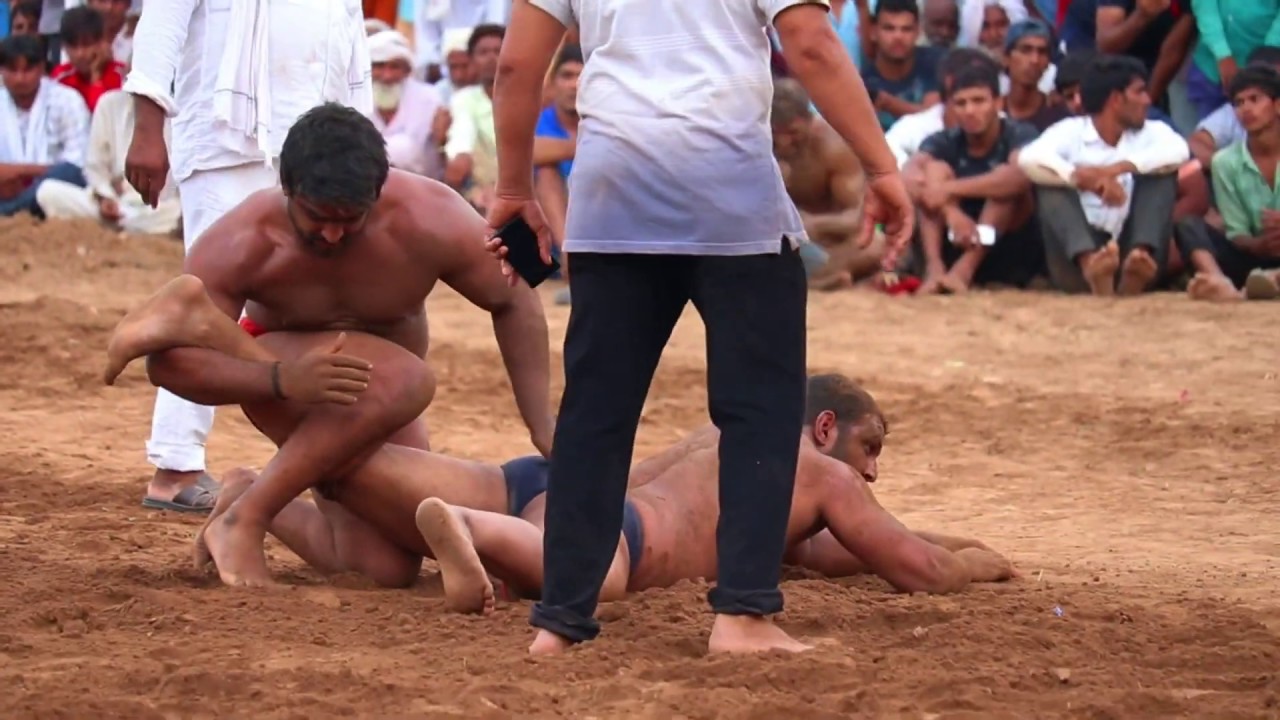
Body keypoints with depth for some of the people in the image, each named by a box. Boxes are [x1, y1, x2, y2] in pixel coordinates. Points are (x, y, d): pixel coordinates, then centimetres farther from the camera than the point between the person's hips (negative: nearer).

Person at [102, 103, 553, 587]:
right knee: (405, 381, -36)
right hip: (275, 383, -4)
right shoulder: (240, 246, -32)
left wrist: (543, 431, -14)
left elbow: (514, 304, -13)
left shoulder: (431, 222, -29)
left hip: (384, 406, 4)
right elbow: (168, 361, -35)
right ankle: (242, 524, -27)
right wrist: (282, 380, -50)